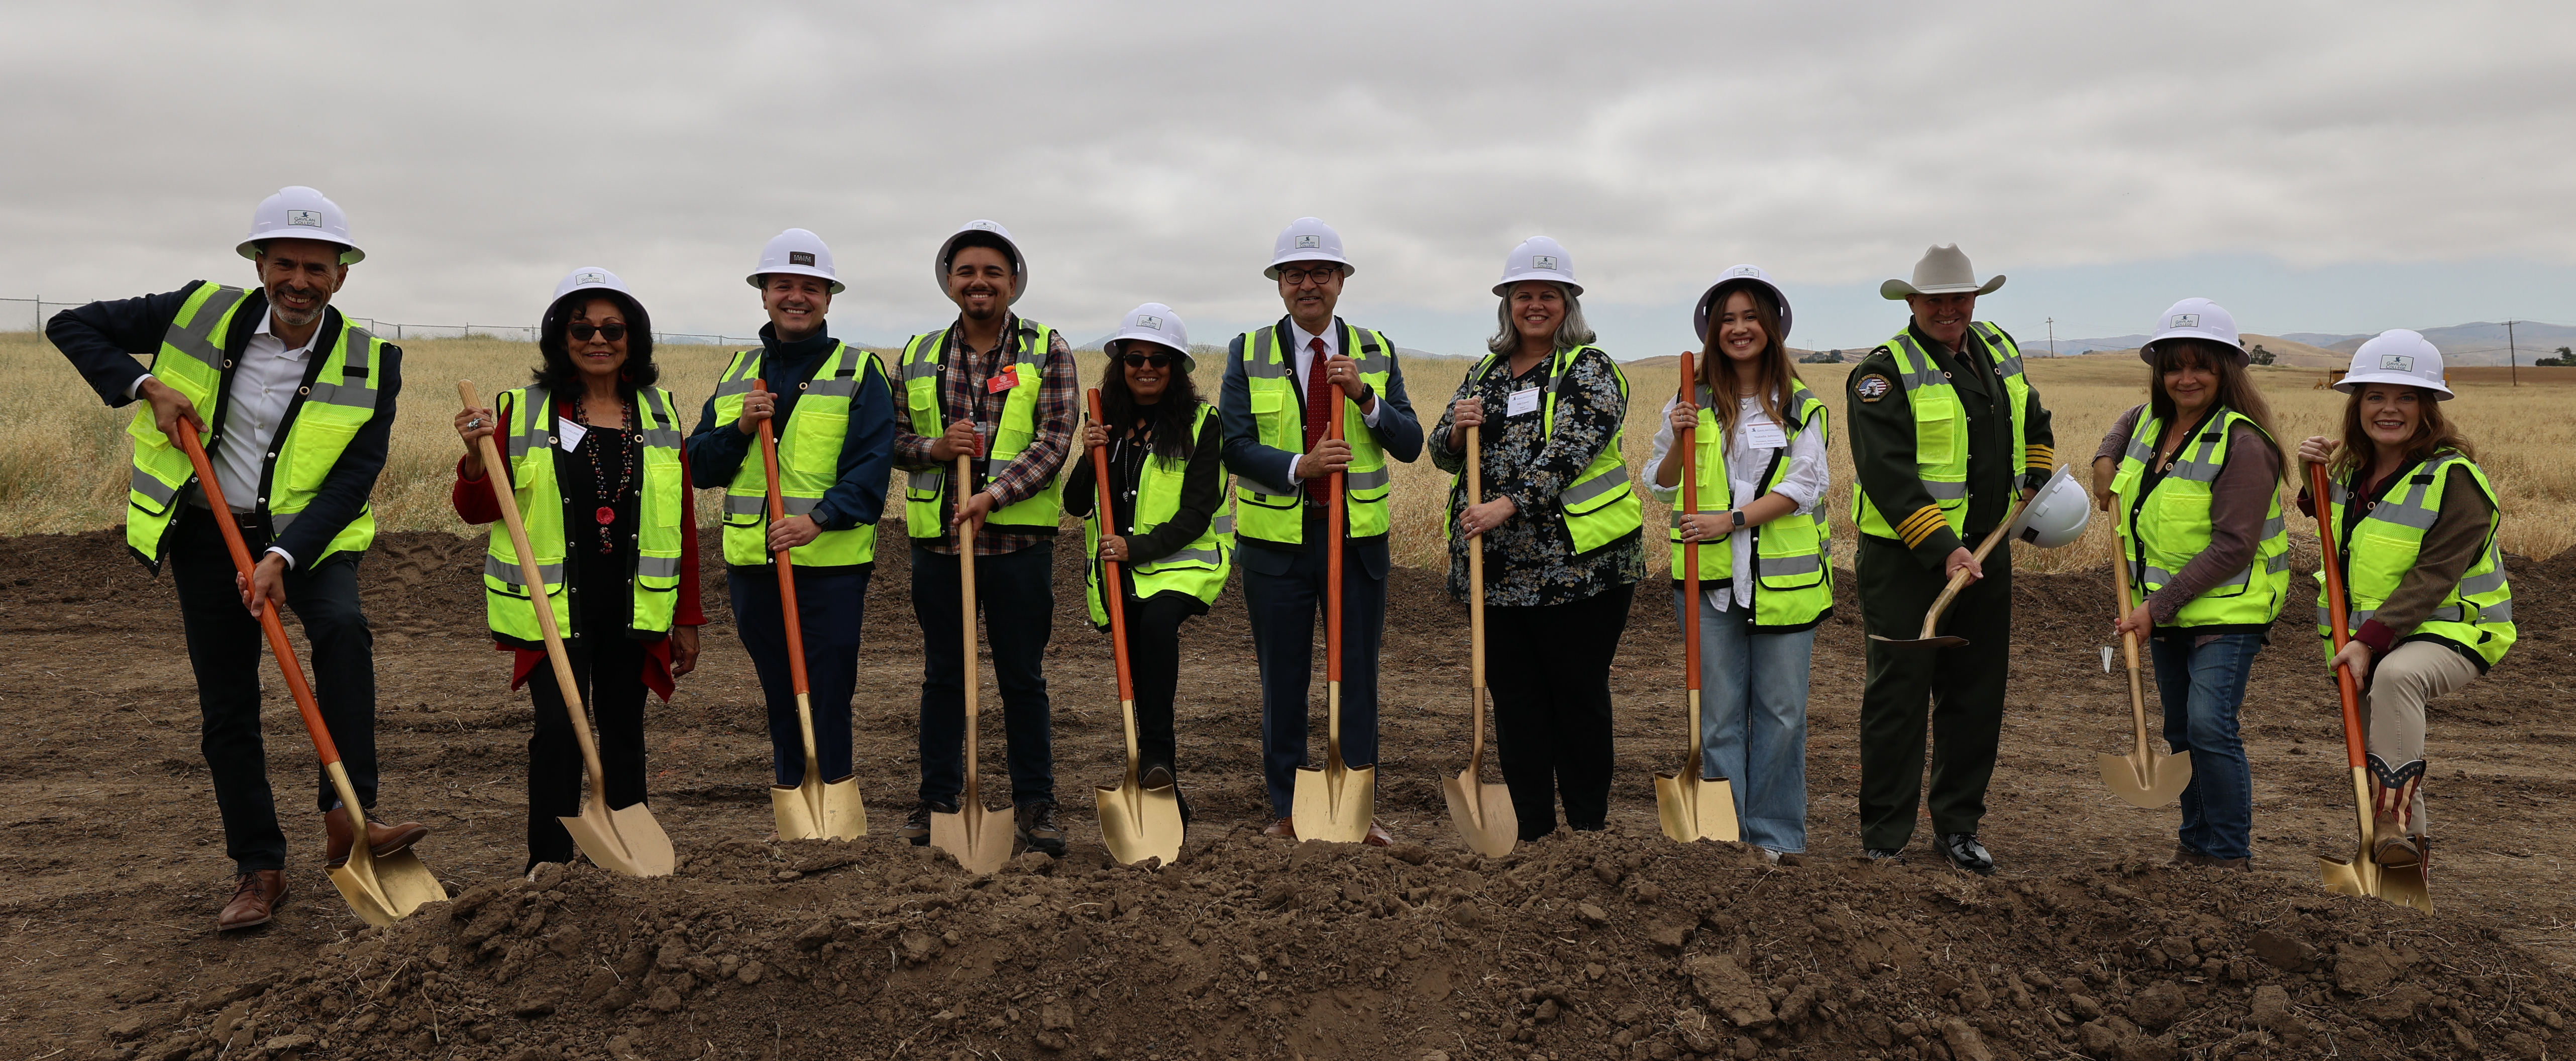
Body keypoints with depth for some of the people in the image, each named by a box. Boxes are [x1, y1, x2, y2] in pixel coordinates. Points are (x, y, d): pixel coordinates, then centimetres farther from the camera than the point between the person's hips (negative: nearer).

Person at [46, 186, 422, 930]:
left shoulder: (370, 365, -11)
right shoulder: (203, 314, -7)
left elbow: (352, 483, -15)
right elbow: (72, 327, 3)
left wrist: (284, 558, -26)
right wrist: (146, 386, -14)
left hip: (308, 536, -2)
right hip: (208, 536, 2)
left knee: (344, 628, -33)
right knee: (227, 710, 4)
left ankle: (346, 818, -30)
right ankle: (259, 868, 17)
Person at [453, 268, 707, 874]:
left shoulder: (660, 414, 6)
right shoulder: (523, 413, -1)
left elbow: (682, 522, 8)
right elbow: (476, 511, 2)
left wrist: (687, 619, 8)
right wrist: (478, 459, -20)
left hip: (633, 607, 3)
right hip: (555, 604, -2)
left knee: (623, 728, 11)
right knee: (559, 727, -12)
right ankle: (548, 865, 1)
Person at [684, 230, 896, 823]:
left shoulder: (859, 374, 0)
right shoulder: (737, 373, 14)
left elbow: (871, 467, -10)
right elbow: (699, 467, 11)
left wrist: (821, 518, -25)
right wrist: (740, 427, -8)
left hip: (831, 566, -4)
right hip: (752, 567, 4)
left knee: (827, 701, -4)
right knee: (779, 701, 14)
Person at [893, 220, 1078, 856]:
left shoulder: (1047, 350, 1)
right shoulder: (918, 355, 10)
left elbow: (1054, 441, -7)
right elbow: (890, 438, 13)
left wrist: (992, 496, -18)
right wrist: (934, 448, -9)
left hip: (1018, 537, -2)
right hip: (936, 540, 3)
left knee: (1023, 678, 5)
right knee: (943, 675, 11)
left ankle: (1035, 805, 15)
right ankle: (938, 801, 22)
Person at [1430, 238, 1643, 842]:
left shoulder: (1590, 370, -3)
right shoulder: (1486, 372, 14)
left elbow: (1568, 450, -19)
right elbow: (1443, 456, 13)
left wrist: (1508, 505, -30)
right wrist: (1458, 430, -10)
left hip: (1578, 566, -5)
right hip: (1497, 569, 5)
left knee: (1578, 694, 4)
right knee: (1513, 697, 9)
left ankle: (1590, 824, 18)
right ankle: (1530, 826, 19)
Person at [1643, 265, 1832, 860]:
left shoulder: (1801, 406, 5)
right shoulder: (1691, 402, 7)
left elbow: (1804, 485, -6)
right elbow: (1659, 488, 11)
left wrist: (1734, 519, -16)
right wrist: (1678, 440, -7)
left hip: (1783, 580, 0)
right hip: (1711, 580, 0)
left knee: (1782, 712, 4)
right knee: (1719, 714, 5)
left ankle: (1776, 835, 17)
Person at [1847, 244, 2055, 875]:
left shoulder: (1999, 352, 12)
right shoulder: (1884, 373, -11)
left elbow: (2033, 422, 32)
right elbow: (1888, 475, -19)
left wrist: (2037, 483, 21)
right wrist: (1943, 549, -24)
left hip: (1986, 552, 7)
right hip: (1905, 559, -6)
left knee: (1978, 696, 10)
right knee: (1898, 696, -3)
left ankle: (1959, 826, 23)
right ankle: (1883, 838, 7)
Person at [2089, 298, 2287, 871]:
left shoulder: (2243, 443, -20)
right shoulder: (2152, 421, 4)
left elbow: (2231, 548, -24)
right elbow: (2129, 421, 34)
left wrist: (2159, 607, -25)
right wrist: (2105, 463, 14)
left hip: (2228, 608, -8)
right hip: (2165, 606, 8)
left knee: (2210, 725, -16)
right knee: (2180, 731, 14)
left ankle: (2232, 856, -3)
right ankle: (2195, 845, 27)